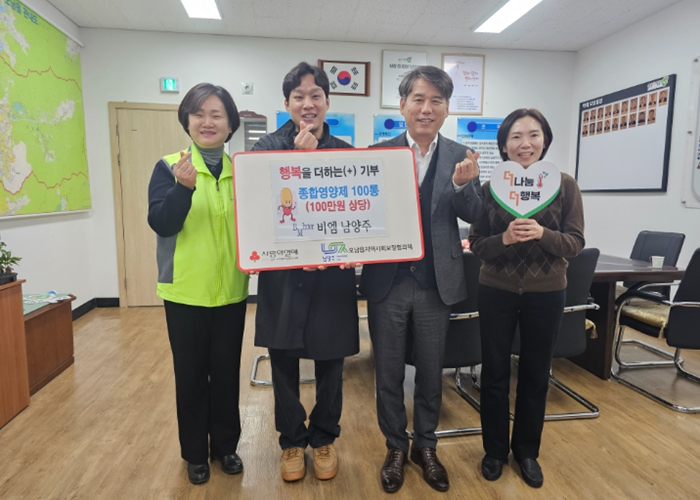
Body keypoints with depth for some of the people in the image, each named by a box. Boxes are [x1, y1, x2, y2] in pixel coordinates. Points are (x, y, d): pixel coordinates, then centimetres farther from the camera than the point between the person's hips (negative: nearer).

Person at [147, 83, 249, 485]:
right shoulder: (169, 166, -3)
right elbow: (161, 223, -14)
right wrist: (184, 187, -29)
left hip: (231, 291, 2)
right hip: (185, 291, -2)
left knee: (227, 371, 13)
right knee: (191, 373, 10)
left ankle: (226, 445, 33)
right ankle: (195, 452, 30)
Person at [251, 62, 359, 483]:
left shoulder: (346, 152, 4)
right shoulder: (268, 147, 1)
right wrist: (299, 157, -16)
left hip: (333, 276, 1)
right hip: (283, 275, 0)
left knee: (330, 362, 12)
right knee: (284, 364, 12)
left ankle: (324, 439, 36)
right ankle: (292, 441, 35)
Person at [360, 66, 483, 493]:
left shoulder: (460, 157, 1)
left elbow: (476, 217, -2)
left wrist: (462, 185, -21)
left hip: (436, 283, 1)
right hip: (387, 281, 0)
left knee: (431, 372, 16)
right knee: (388, 373, 14)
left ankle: (426, 446, 39)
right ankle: (396, 447, 36)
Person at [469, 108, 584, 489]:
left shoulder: (565, 185, -3)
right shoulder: (490, 187, -3)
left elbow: (576, 242, -6)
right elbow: (476, 244, -4)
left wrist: (542, 234, -25)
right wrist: (505, 238, -24)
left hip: (546, 294, 1)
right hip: (496, 292, 0)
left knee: (535, 374, 13)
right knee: (494, 372, 10)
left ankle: (527, 451, 35)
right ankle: (495, 449, 31)